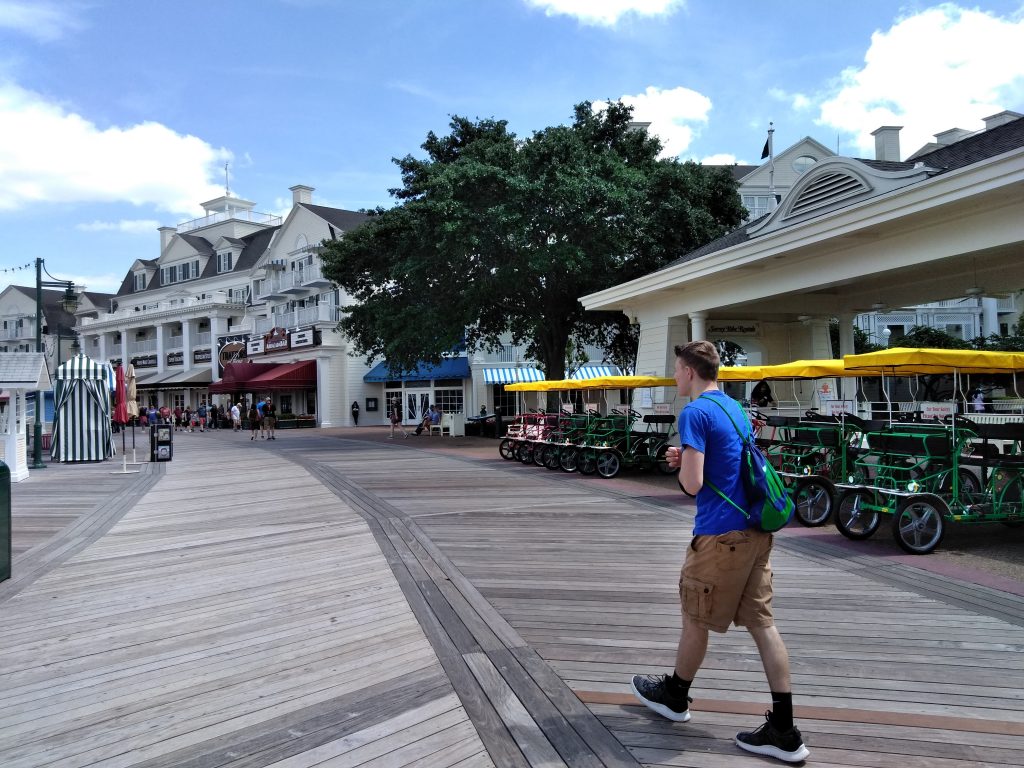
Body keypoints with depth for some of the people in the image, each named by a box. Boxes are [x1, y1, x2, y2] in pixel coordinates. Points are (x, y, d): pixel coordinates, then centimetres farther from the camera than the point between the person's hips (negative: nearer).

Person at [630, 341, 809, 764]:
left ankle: (674, 696, 33)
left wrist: (680, 464, 2)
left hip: (721, 534, -8)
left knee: (695, 620, 12)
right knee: (762, 624, 8)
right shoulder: (734, 407, 15)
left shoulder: (695, 413, -13)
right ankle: (784, 730, 10)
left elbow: (692, 484, -18)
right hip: (756, 529, 8)